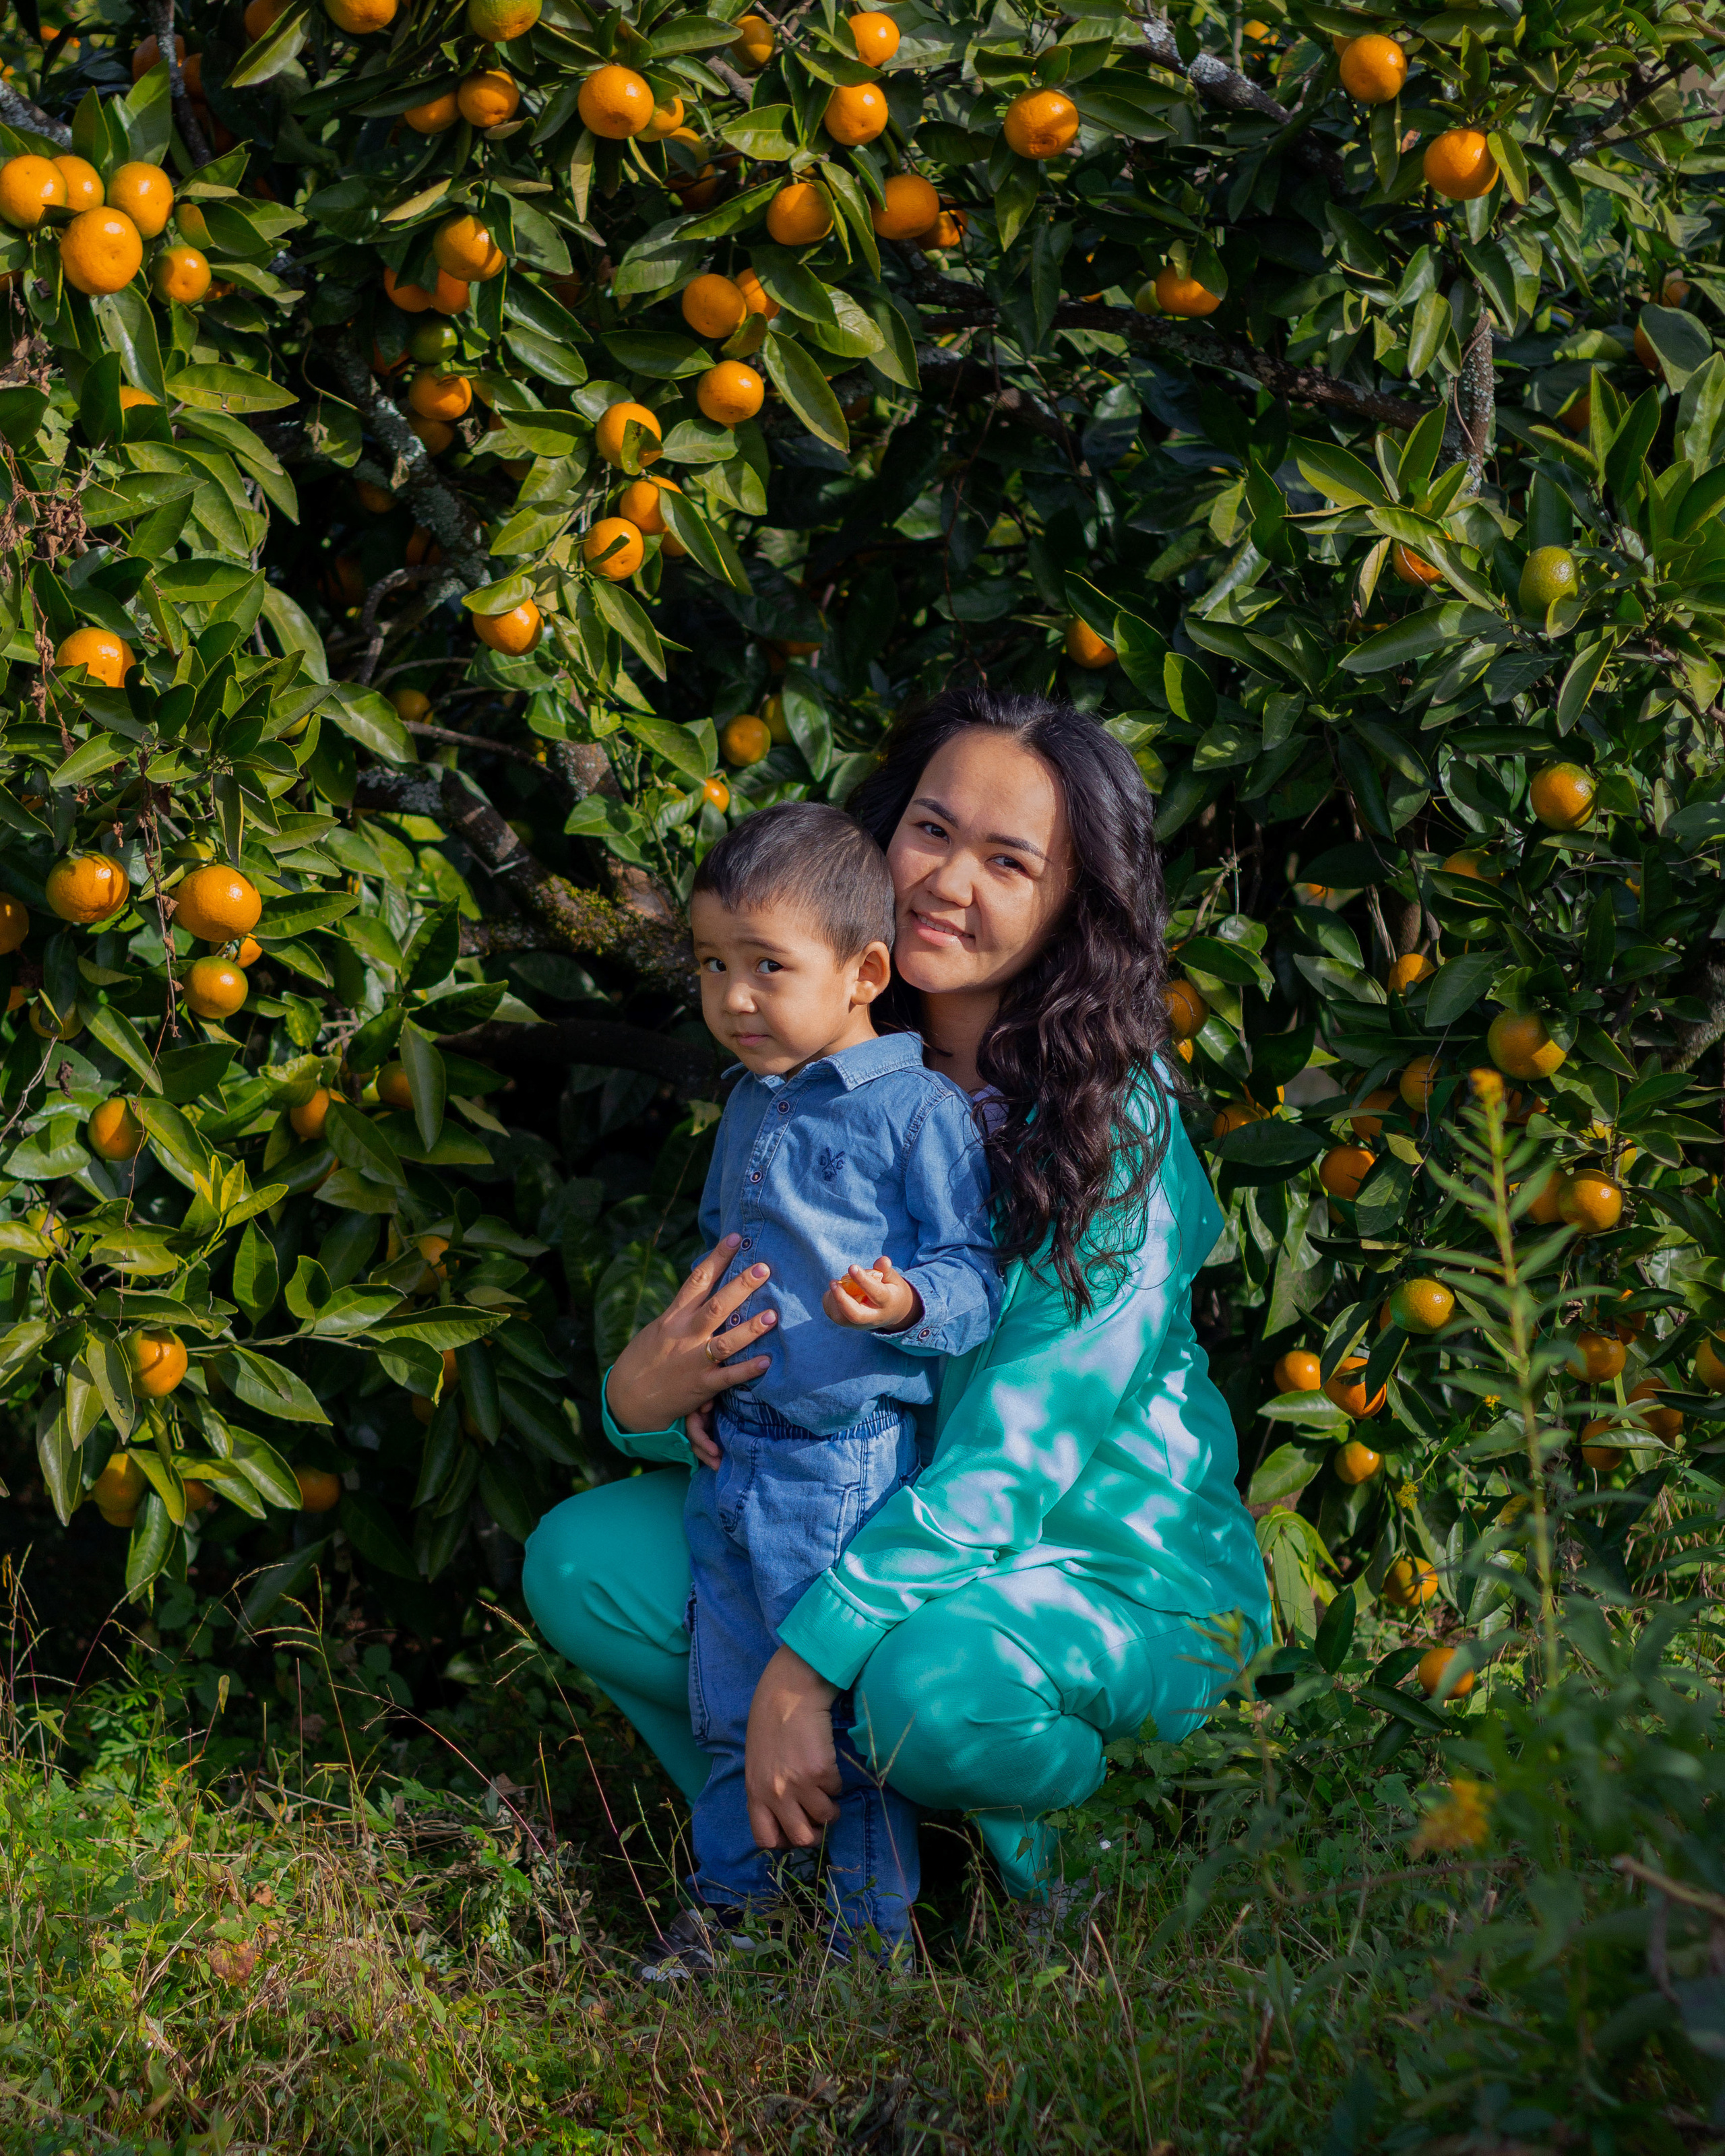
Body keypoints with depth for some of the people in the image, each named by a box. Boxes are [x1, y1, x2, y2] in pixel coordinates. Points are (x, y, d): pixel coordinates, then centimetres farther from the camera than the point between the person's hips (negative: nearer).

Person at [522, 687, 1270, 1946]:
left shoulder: (1118, 1120, -20)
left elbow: (1012, 1462, -25)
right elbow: (763, 1358, 4)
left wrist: (804, 1664, -31)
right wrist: (644, 1400, -21)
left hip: (1120, 1570, -6)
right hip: (881, 1533, 6)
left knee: (936, 1691, -36)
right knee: (581, 1560, -9)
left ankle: (1075, 1843, -2)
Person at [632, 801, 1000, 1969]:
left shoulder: (921, 1109, -11)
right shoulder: (751, 1104, 12)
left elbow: (976, 1272, -11)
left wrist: (908, 1303, -31)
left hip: (852, 1462, -7)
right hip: (733, 1454, 7)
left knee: (856, 1701, 0)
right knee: (728, 1700, 15)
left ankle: (875, 1918, 16)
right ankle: (732, 1896, 30)